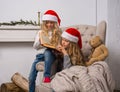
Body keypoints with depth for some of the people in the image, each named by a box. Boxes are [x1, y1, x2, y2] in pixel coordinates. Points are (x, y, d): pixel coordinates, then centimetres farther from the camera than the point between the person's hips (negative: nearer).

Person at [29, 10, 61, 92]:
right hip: (40, 55, 3)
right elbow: (35, 47, 9)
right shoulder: (40, 33, 11)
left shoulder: (57, 33, 5)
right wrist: (40, 41, -9)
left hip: (51, 54, -3)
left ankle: (47, 76, -39)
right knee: (31, 77, -8)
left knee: (47, 52, -41)